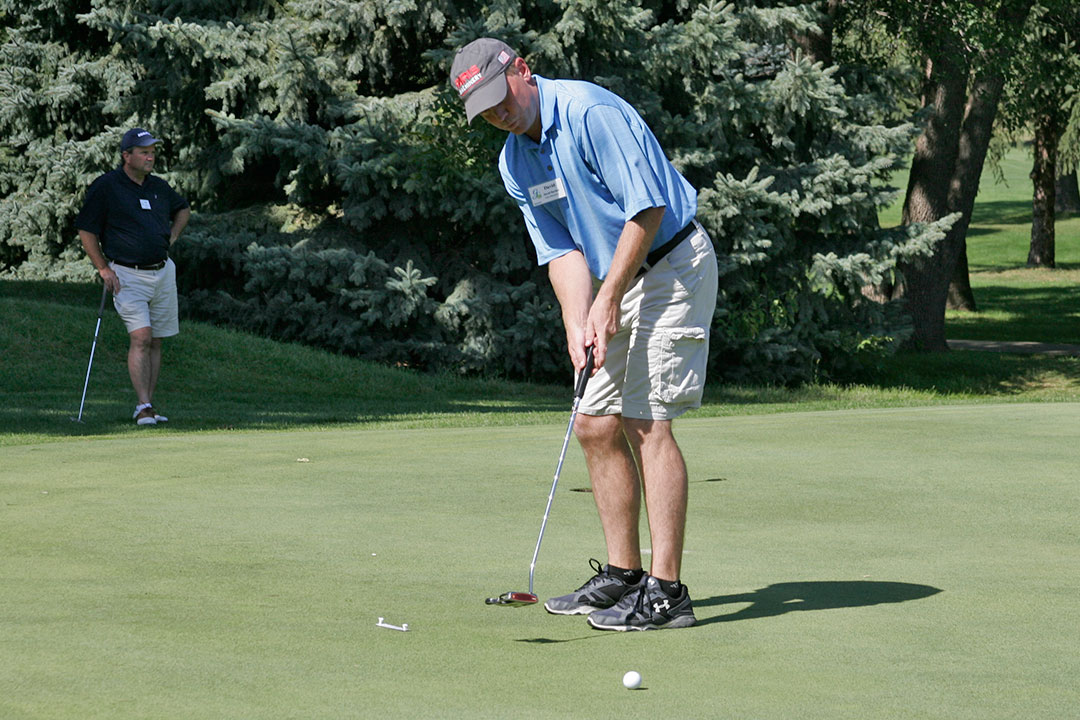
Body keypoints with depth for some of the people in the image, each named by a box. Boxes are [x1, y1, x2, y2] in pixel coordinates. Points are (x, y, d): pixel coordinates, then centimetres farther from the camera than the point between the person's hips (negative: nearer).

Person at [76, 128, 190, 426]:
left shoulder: (158, 186, 10)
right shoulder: (105, 187, -7)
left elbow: (183, 209, 31)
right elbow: (86, 230, -4)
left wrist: (172, 236, 13)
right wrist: (104, 269, -8)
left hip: (162, 272, 6)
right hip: (127, 275, -6)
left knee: (155, 342, 6)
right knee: (141, 337, -17)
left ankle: (147, 407, 12)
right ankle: (143, 407, -18)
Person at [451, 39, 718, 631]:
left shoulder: (592, 113, -20)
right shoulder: (514, 163, 6)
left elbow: (648, 207, -22)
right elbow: (561, 252, 5)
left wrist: (608, 300, -19)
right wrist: (578, 326, -12)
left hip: (671, 265, -9)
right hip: (616, 277, 9)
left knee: (647, 423, -14)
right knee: (596, 423, 7)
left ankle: (667, 593, -15)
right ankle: (622, 576, 16)